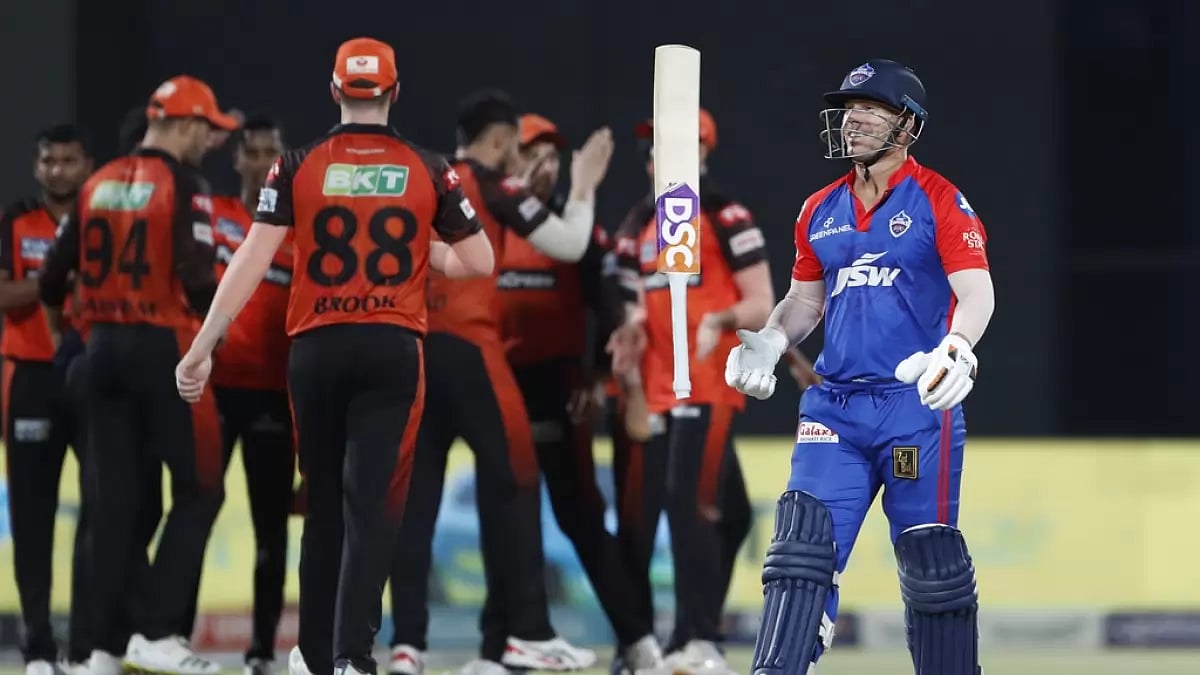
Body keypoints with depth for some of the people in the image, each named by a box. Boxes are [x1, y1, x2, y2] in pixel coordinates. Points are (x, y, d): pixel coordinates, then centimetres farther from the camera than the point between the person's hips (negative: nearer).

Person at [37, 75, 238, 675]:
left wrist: (58, 323, 29)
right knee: (199, 490, 2)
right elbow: (195, 278, -19)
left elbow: (53, 277, 9)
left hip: (104, 349, 6)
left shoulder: (98, 185, 9)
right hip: (163, 346, -6)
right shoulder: (183, 186, -10)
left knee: (113, 497, 10)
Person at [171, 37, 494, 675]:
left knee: (324, 506, 14)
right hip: (393, 349, -1)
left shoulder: (299, 165, -1)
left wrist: (203, 347, -6)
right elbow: (479, 262, 6)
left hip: (316, 350, 1)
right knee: (370, 507, -5)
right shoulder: (428, 169, 1)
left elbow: (252, 260, -7)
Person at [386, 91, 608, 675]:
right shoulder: (495, 184, 0)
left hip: (410, 348, 6)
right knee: (511, 481, 1)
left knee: (416, 493, 4)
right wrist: (583, 186, 14)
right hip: (466, 346, -6)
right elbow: (569, 245, 0)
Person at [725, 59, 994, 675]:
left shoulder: (939, 202, -3)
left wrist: (955, 348, -33)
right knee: (800, 553, -8)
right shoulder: (820, 210, 14)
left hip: (919, 404, -4)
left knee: (932, 567, 1)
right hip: (835, 408, 5)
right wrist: (769, 342, 3)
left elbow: (976, 293, -13)